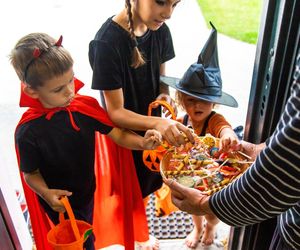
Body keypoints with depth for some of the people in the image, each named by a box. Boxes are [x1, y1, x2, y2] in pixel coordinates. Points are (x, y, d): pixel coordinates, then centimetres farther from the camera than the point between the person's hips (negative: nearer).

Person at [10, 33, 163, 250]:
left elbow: (118, 134, -14)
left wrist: (142, 143, -32)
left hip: (87, 192, 4)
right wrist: (46, 193, -33)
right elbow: (31, 173, -14)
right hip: (60, 204, -4)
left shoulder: (85, 106, -19)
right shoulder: (28, 132, -27)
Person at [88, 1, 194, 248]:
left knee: (146, 186, 25)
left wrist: (164, 95, -18)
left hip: (151, 127, 6)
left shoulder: (160, 30, -11)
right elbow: (115, 112, -26)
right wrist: (158, 123, -42)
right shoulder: (107, 42, -29)